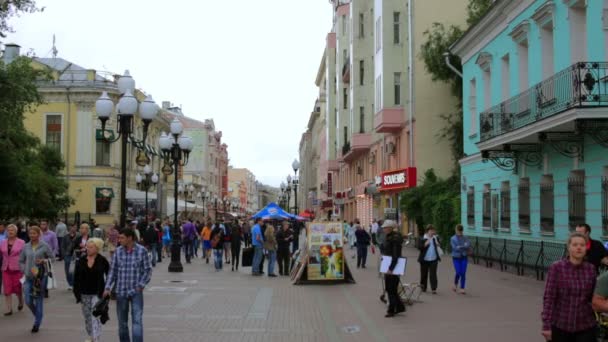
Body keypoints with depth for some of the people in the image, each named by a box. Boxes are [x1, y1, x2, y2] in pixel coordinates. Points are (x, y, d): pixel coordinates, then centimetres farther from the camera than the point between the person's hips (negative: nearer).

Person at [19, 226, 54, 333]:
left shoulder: (44, 246, -3)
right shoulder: (26, 247, 6)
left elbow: (52, 257, 1)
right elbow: (21, 261, 15)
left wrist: (44, 260, -16)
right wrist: (24, 270, 2)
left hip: (40, 276, -3)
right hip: (28, 277, 3)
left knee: (38, 300, 2)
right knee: (28, 301, 0)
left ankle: (37, 323, 16)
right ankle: (38, 317, 29)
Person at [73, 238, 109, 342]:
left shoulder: (102, 261, -6)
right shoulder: (81, 261, 2)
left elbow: (109, 275, 0)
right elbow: (76, 278, 5)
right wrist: (77, 292, 1)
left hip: (97, 293, -4)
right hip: (85, 294, 4)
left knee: (95, 316, -12)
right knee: (87, 316, 14)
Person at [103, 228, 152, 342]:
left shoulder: (141, 250, -6)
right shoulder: (118, 251, 1)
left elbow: (148, 270, -1)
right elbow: (112, 271, 5)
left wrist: (141, 285, -10)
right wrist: (107, 288, -1)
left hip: (136, 292, -3)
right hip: (121, 292, 3)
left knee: (137, 320, -11)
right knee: (122, 322, 12)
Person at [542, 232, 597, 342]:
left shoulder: (591, 269, 1)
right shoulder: (556, 267, -10)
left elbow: (593, 298, 10)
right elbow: (549, 297, -11)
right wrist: (546, 325, -13)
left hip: (586, 326, 2)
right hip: (560, 325, -2)